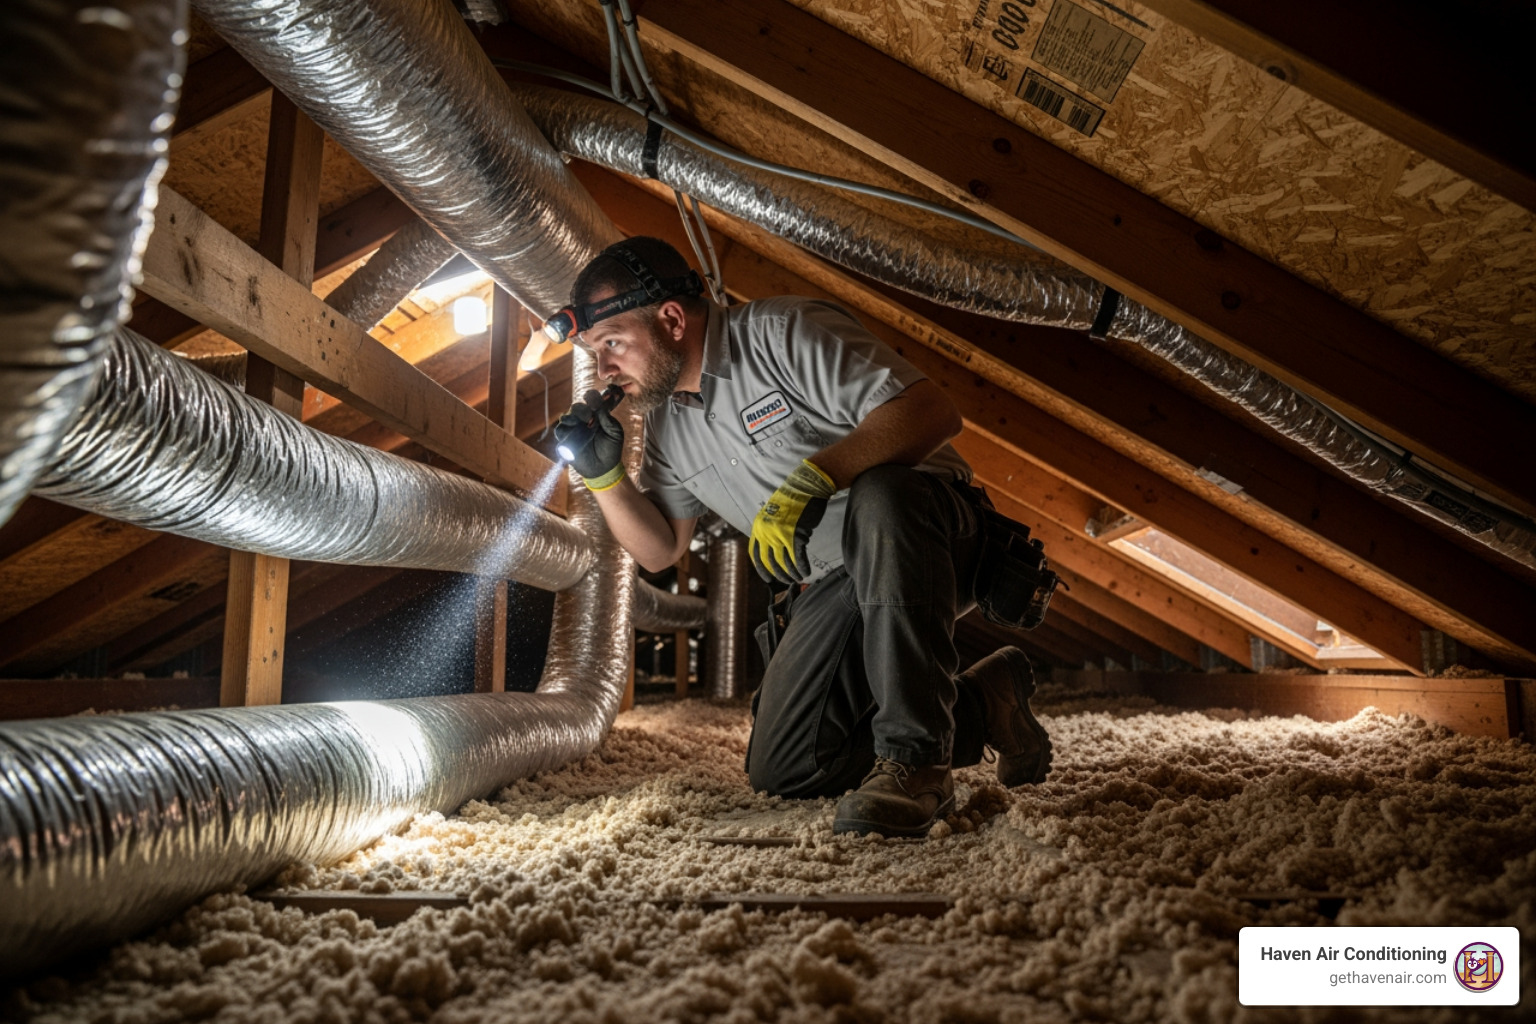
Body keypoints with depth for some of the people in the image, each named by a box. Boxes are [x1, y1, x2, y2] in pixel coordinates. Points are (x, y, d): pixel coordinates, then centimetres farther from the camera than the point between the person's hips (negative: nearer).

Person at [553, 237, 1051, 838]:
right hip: (835, 585, 7)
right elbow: (661, 549, 14)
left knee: (879, 497, -42)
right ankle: (980, 705, 10)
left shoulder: (782, 333, -15)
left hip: (929, 541, -7)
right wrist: (602, 475, -1)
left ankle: (913, 759, -32)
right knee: (780, 771, -4)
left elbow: (931, 411, -26)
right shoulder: (663, 425, 8)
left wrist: (812, 478, -35)